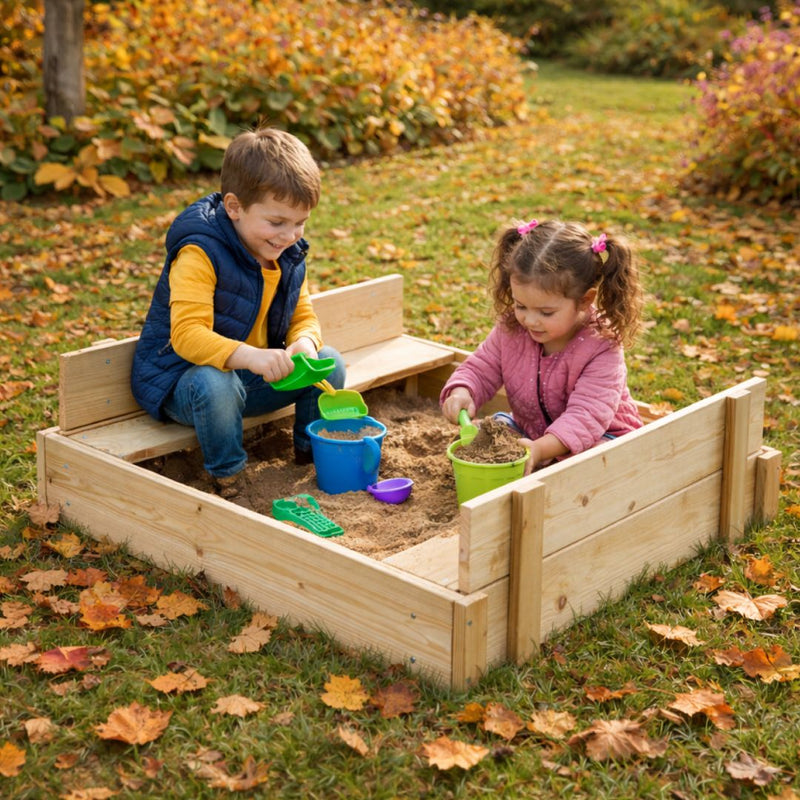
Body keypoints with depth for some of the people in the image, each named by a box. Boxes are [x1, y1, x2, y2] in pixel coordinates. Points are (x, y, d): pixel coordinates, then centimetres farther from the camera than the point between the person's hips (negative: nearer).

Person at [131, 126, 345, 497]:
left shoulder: (287, 256, -2)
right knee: (214, 384, -40)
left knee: (329, 363, -6)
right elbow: (187, 334, -36)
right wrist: (249, 356, -50)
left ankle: (312, 454, 16)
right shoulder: (199, 254, -27)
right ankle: (227, 477, -16)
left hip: (254, 376, 7)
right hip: (183, 378, -7)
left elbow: (303, 316, 3)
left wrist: (305, 342, -23)